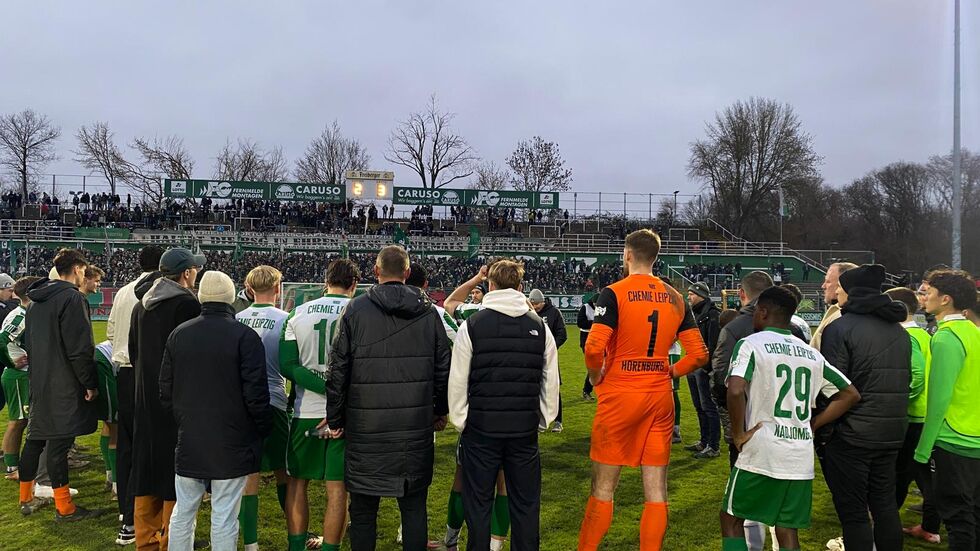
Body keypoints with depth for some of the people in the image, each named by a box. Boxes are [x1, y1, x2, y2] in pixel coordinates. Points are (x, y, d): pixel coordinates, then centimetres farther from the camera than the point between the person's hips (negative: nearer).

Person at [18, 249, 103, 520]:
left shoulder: (36, 300, 14)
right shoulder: (72, 297, -15)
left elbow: (28, 342, 22)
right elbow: (80, 348, -19)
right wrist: (90, 383, -13)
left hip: (39, 383, 9)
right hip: (64, 385, -9)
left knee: (35, 440, 16)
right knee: (59, 442, -5)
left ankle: (26, 498, 28)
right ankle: (64, 508, 2)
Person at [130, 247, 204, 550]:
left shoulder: (141, 304, 9)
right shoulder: (187, 303, -15)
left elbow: (133, 352, 17)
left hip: (146, 398, 8)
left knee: (147, 467, 15)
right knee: (174, 471, 1)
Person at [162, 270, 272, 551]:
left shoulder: (178, 334, 4)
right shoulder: (245, 336, -12)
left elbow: (166, 391, 10)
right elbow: (256, 393, -13)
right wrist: (263, 430, 2)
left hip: (188, 443, 5)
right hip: (231, 443, -4)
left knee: (182, 514, 15)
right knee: (224, 518, 2)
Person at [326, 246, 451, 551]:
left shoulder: (356, 309, -4)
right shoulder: (428, 311, 3)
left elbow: (338, 370, -4)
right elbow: (443, 368, 7)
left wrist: (335, 419, 6)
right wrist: (441, 410, 20)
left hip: (366, 427, -2)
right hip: (416, 428, 2)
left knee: (363, 509, 10)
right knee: (414, 507, 13)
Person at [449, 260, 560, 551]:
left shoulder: (472, 325, -5)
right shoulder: (540, 327, 3)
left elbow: (457, 382, -3)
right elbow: (551, 382, 6)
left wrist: (460, 422, 8)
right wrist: (543, 420, 16)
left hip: (481, 429, -2)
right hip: (525, 429, 2)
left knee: (478, 504, 10)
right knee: (526, 505, 13)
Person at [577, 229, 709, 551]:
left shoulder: (615, 293, -10)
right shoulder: (675, 298, 6)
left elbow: (594, 348, -21)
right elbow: (699, 355, 3)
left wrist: (596, 378, -3)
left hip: (619, 395, -4)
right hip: (660, 398, 4)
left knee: (603, 488, 6)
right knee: (656, 491, 10)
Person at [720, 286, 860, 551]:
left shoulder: (750, 344, -6)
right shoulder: (811, 353, 12)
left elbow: (735, 391, -23)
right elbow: (850, 395, 16)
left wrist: (738, 433, -9)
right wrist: (812, 425, 15)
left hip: (760, 454, -5)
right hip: (801, 460, 5)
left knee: (731, 519, 13)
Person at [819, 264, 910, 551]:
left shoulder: (840, 328, -13)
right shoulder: (899, 330, 10)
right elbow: (905, 380, 17)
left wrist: (823, 432, -9)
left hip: (851, 433, -7)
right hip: (892, 433, 7)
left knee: (853, 511, 2)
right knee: (885, 505, 18)